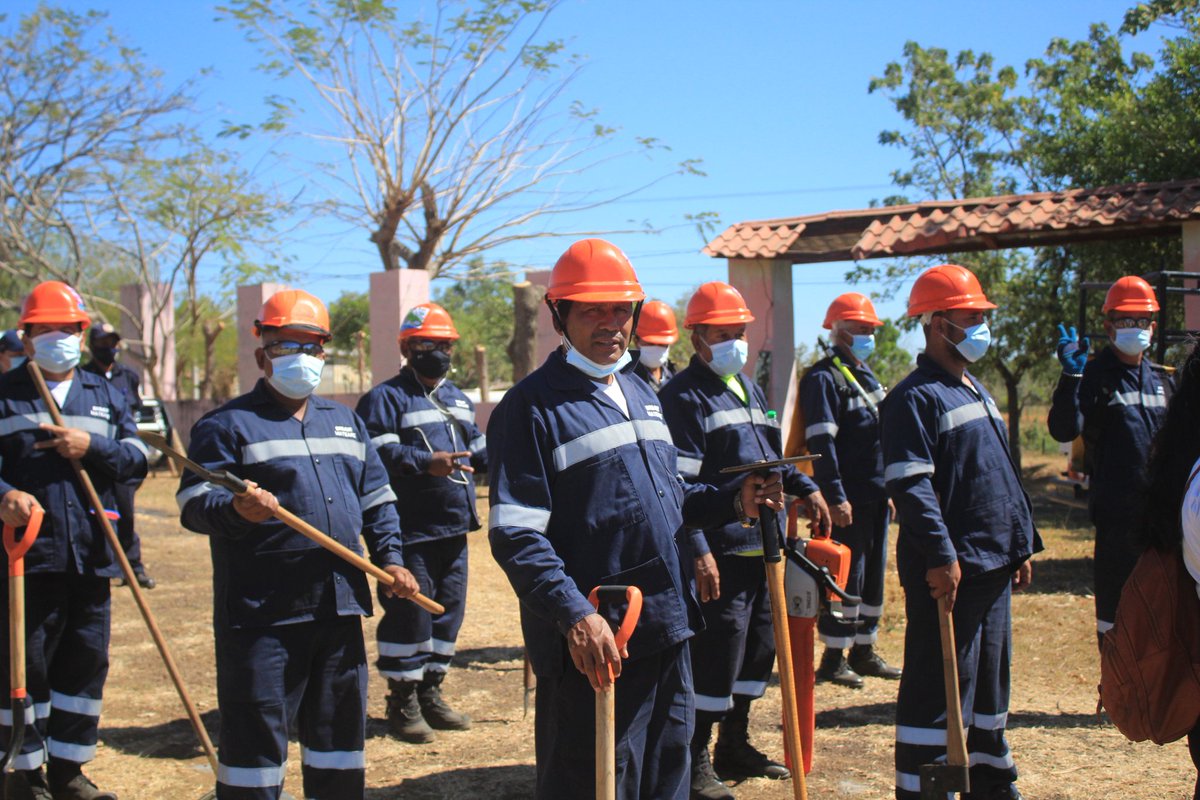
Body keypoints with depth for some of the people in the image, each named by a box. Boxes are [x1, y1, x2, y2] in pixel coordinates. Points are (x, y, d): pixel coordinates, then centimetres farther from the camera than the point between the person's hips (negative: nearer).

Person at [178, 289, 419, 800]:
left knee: (340, 723, 15)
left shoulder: (346, 422, 17)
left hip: (339, 606, 6)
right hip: (261, 612, -6)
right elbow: (193, 503, -12)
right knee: (255, 736, -2)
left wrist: (389, 558, 8)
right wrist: (236, 509, -32)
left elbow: (377, 499, 21)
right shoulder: (229, 424, -3)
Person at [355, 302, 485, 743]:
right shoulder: (386, 398, -7)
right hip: (411, 534, -8)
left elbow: (478, 448, 25)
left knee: (448, 611, 13)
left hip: (454, 529, 8)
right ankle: (403, 703, 9)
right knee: (410, 615, -4)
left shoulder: (458, 399, 20)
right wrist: (427, 463, -32)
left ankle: (430, 695, 26)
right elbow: (380, 452, -20)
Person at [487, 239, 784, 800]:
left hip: (669, 631, 8)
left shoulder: (640, 392, 15)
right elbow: (515, 535, -18)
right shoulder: (532, 405, -10)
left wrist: (732, 501, 6)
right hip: (595, 641, -8)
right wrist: (575, 616, -28)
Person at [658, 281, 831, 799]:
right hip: (723, 551, -9)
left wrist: (806, 488, 18)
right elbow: (683, 485, -16)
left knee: (759, 647, 16)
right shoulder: (683, 396, -9)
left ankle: (734, 745, 31)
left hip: (764, 543, 9)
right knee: (717, 654, -7)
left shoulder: (747, 386, 19)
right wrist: (698, 553, -22)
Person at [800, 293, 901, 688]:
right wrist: (835, 497, -22)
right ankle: (833, 658, 6)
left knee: (874, 573, 13)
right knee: (846, 575, -4)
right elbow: (821, 443, -18)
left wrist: (890, 490, 19)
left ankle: (863, 651, 24)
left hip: (877, 496, 9)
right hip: (850, 499, -9)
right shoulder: (823, 378, -11)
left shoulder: (867, 375, 17)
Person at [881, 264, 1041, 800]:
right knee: (939, 688, -4)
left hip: (994, 565, 10)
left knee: (990, 679, 19)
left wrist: (1023, 543, 19)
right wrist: (939, 555, -26)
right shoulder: (915, 397, -13)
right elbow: (909, 484, -21)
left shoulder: (977, 391, 17)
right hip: (948, 571, -9)